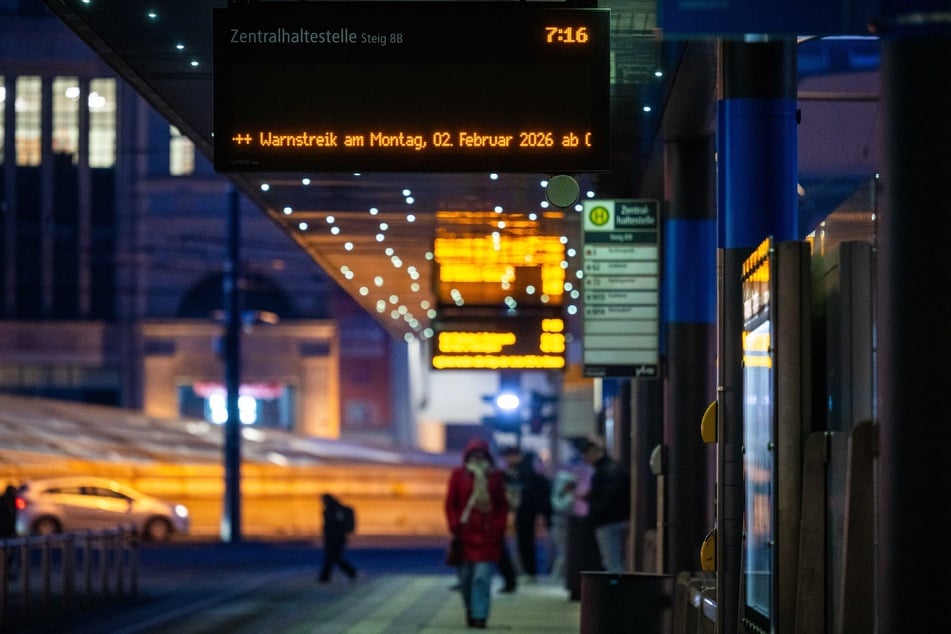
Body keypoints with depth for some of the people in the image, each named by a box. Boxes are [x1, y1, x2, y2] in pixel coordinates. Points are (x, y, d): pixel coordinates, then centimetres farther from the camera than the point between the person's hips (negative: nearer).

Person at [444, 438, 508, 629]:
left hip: (487, 536, -1)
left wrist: (498, 529, -3)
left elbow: (502, 506, 8)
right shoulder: (458, 475, 4)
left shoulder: (495, 476, 5)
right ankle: (470, 612, 24)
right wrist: (455, 527, -5)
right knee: (466, 578, 6)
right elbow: (450, 504, 5)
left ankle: (479, 617, -11)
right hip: (465, 535, 1)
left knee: (482, 578, -10)